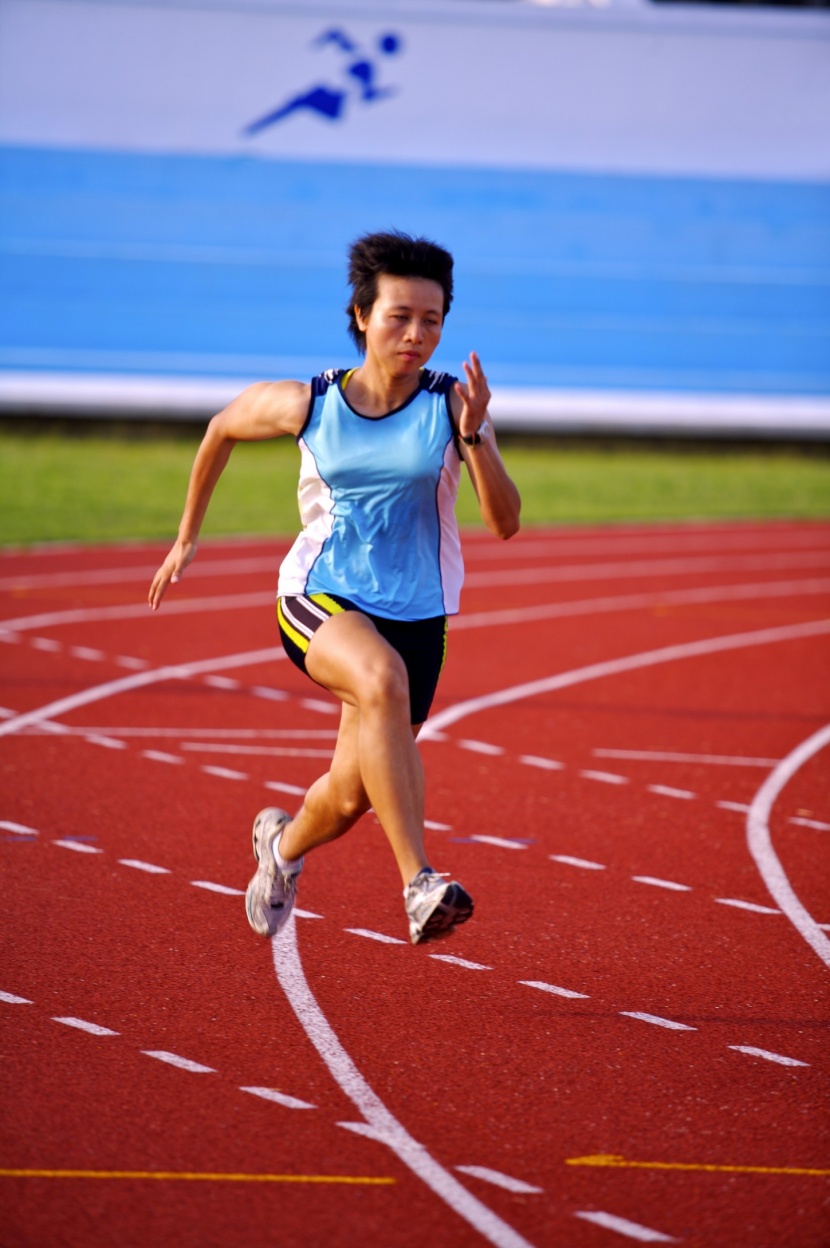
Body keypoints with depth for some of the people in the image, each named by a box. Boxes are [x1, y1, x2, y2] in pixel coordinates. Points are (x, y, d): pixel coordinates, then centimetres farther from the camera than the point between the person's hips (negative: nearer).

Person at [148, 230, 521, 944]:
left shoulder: (452, 405, -8)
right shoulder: (306, 405, -7)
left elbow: (505, 523, -14)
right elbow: (223, 429, 14)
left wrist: (473, 436, -28)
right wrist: (187, 537, 19)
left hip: (414, 613, 2)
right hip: (319, 598, -2)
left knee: (352, 799, 8)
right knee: (382, 677, -37)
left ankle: (284, 842, 49)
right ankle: (419, 885, -41)